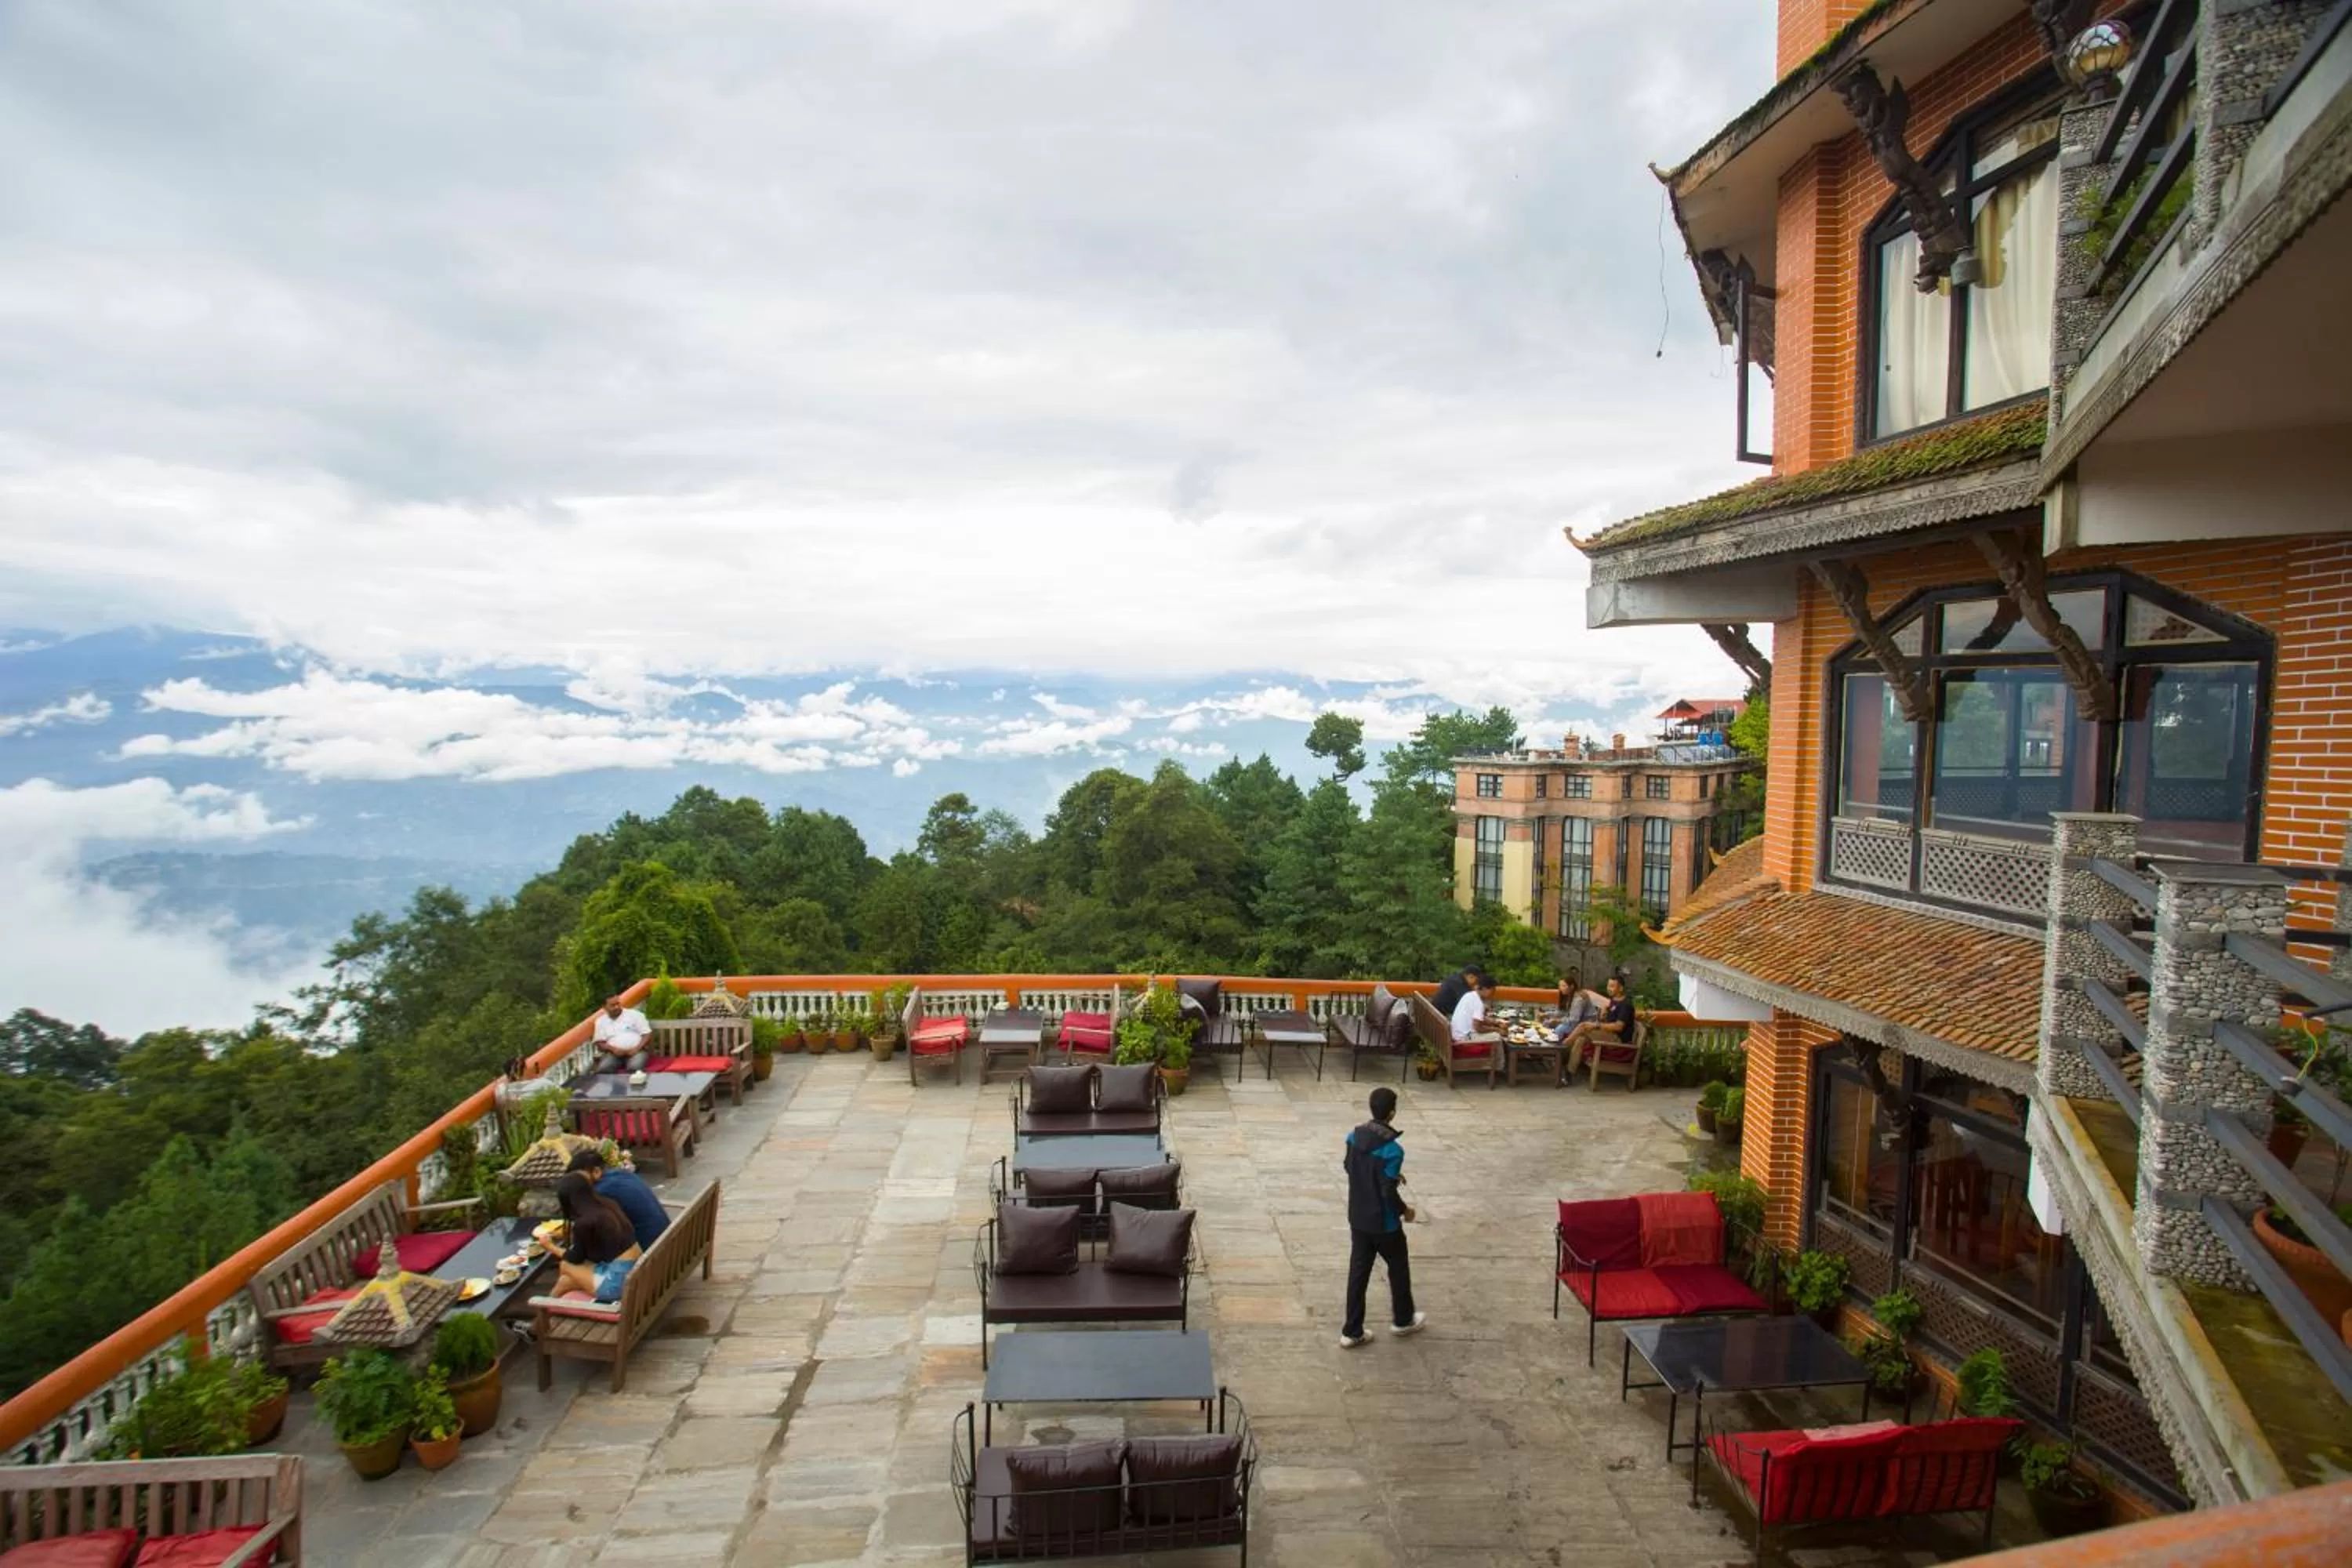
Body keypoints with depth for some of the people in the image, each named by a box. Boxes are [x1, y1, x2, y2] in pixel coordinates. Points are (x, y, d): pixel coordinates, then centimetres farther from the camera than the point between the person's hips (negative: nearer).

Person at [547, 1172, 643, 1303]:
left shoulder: (584, 1222, -16)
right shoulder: (608, 1204, 5)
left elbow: (576, 1259, 3)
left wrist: (551, 1247, 20)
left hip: (620, 1281, -7)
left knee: (565, 1265, 13)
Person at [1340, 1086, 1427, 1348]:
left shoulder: (1354, 1136, -6)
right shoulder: (1392, 1150, -28)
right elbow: (1389, 1194, -25)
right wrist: (1404, 1211, -5)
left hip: (1358, 1218, 6)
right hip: (1383, 1223, -6)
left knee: (1358, 1272, 14)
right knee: (1399, 1269, 19)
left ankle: (1352, 1332, 19)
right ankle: (1403, 1320, 39)